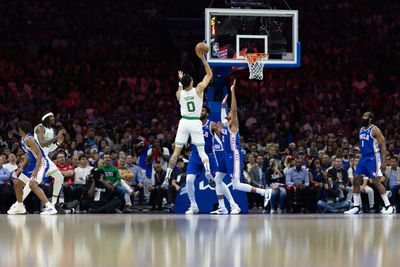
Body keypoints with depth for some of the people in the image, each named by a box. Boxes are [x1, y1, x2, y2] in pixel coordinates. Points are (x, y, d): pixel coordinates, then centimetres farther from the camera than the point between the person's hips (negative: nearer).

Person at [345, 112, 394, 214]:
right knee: (356, 180, 1)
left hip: (373, 158, -8)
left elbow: (383, 145, -15)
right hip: (364, 157, 8)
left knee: (377, 182, -10)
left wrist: (383, 161, -21)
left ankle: (388, 206, -2)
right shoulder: (361, 130, 12)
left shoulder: (374, 130, -12)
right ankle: (357, 207, 6)